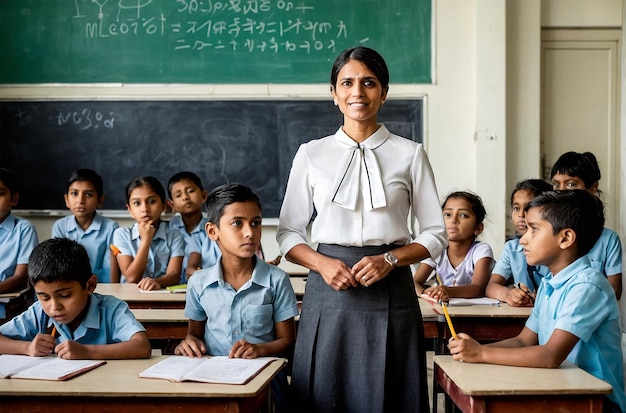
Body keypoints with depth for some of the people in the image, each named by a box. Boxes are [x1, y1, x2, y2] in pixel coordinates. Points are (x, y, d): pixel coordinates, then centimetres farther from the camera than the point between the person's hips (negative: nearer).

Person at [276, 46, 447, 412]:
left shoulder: (410, 155, 5)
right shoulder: (311, 154, 7)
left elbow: (436, 234, 6)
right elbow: (288, 232, 8)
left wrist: (390, 259, -11)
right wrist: (322, 263, -11)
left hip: (390, 292, 0)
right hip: (329, 290, 1)